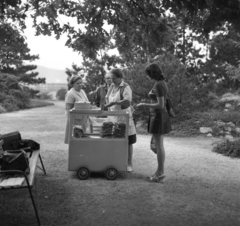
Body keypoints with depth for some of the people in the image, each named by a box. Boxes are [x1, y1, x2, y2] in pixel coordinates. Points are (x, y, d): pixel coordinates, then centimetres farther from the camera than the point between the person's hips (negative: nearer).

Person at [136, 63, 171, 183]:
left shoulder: (158, 85, -18)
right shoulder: (162, 83, 12)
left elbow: (160, 105, -22)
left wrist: (144, 105, -14)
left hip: (158, 116, -10)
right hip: (160, 116, 10)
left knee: (158, 146, -2)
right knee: (159, 145, 13)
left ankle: (160, 174, 6)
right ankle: (160, 172, 21)